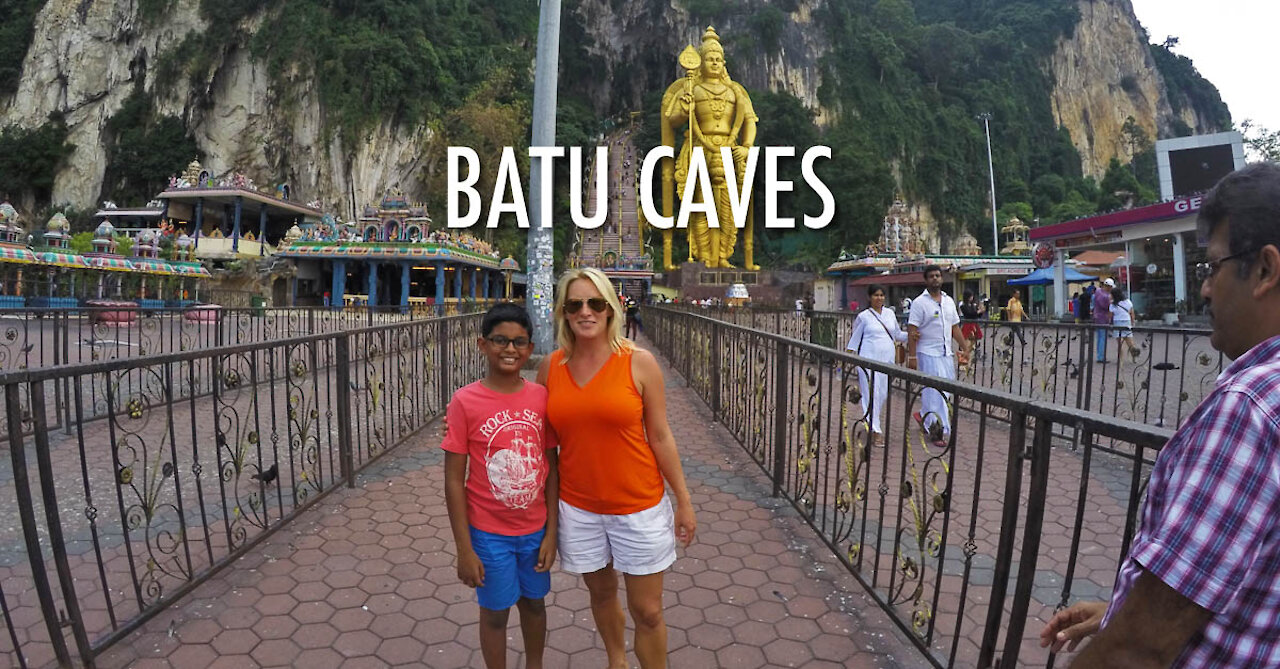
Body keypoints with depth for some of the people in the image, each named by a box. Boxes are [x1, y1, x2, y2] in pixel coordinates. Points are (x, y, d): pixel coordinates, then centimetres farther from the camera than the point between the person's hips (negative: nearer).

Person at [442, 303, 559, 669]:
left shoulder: (541, 397, -7)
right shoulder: (465, 401, -16)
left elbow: (551, 467, 0)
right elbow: (454, 480, -11)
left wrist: (551, 531, 0)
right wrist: (464, 548, -10)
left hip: (536, 529, 3)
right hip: (489, 533, -3)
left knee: (534, 601, 22)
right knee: (495, 611, 15)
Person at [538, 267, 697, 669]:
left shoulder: (639, 362, -11)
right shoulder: (551, 367, -3)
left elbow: (660, 436, -6)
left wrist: (684, 501, -3)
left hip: (639, 505, -3)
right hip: (577, 507, 3)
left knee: (647, 611, 7)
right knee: (601, 592, 22)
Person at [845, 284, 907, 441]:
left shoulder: (890, 313, 11)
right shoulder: (863, 316, 0)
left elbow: (898, 334, 20)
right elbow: (855, 338, 5)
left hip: (887, 358, 5)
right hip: (869, 358, -4)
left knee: (883, 392, 8)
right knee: (871, 392, -8)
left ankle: (872, 420, 28)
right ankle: (876, 429, -4)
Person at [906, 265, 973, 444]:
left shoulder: (949, 301, 12)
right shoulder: (919, 302, -7)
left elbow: (955, 327, 18)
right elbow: (912, 331, -11)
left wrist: (965, 348, 13)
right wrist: (912, 356, -16)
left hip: (947, 354, 7)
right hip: (928, 353, -6)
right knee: (935, 391, -7)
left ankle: (923, 416, 29)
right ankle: (940, 430, -1)